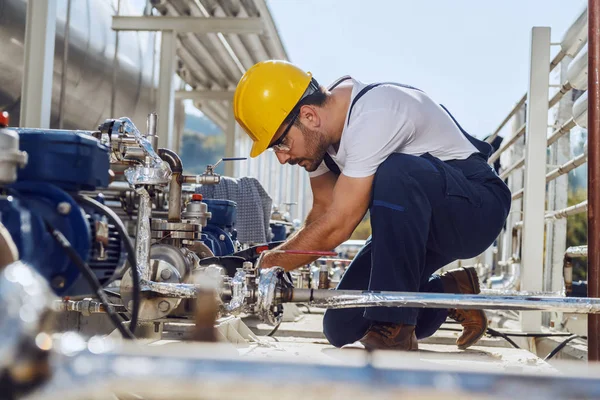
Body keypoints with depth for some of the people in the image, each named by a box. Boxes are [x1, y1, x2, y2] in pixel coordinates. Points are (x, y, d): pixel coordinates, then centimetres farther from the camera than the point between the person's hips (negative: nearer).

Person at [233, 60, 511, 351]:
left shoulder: (373, 116, -30)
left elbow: (336, 226, -30)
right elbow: (324, 210, 6)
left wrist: (264, 268, -21)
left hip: (477, 207, -8)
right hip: (416, 220, 8)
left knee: (395, 172, -39)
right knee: (343, 327, -3)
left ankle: (394, 329, -28)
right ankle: (452, 296, 15)